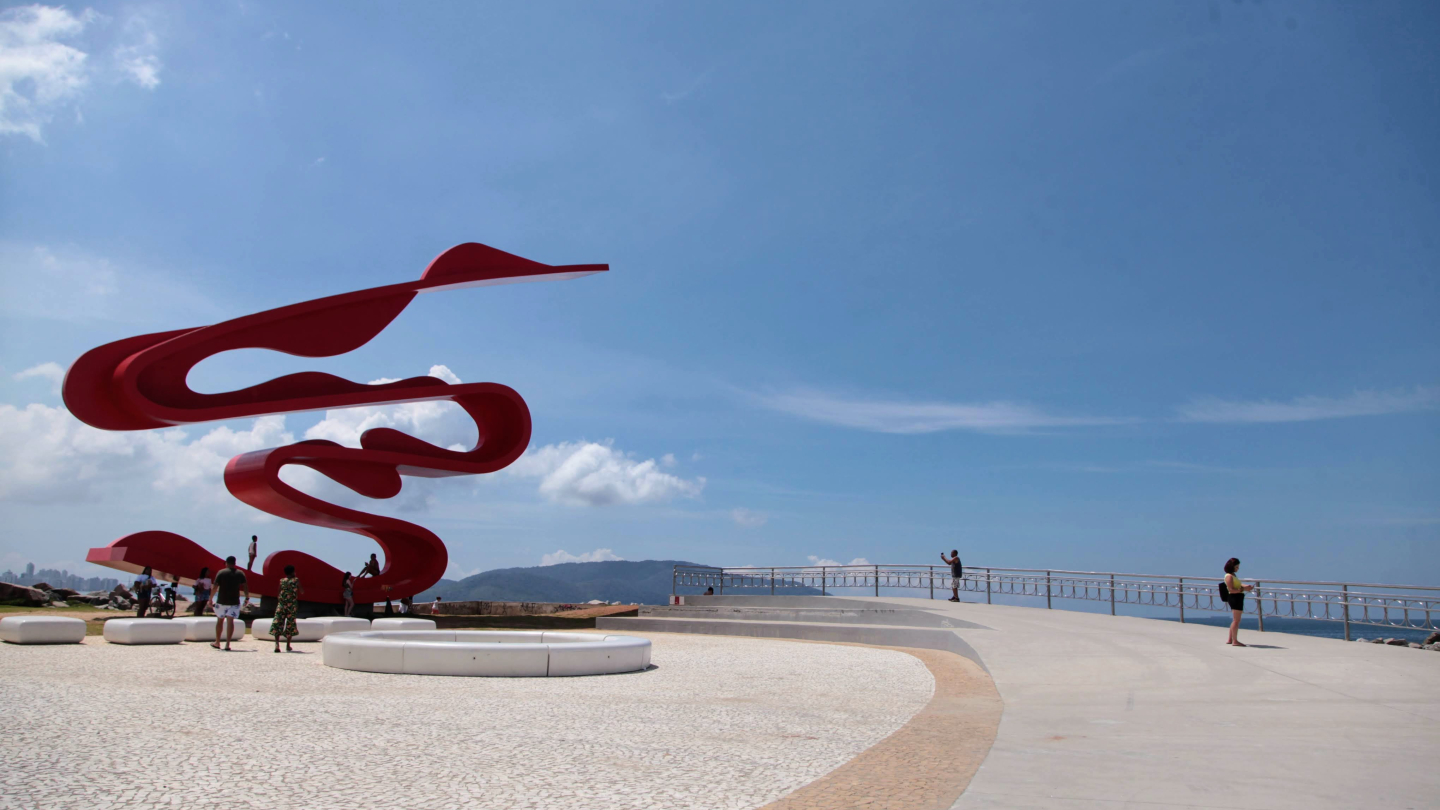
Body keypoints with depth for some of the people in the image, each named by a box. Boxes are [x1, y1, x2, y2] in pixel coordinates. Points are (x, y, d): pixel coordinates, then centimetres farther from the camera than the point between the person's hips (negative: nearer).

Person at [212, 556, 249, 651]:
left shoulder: (221, 572, -1)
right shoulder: (240, 573, 3)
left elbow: (215, 587, -5)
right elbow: (245, 586, 2)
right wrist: (247, 597, 13)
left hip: (221, 601, 0)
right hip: (234, 602, 0)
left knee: (220, 620, 15)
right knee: (230, 621, -1)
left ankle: (217, 643, 25)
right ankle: (227, 644, -8)